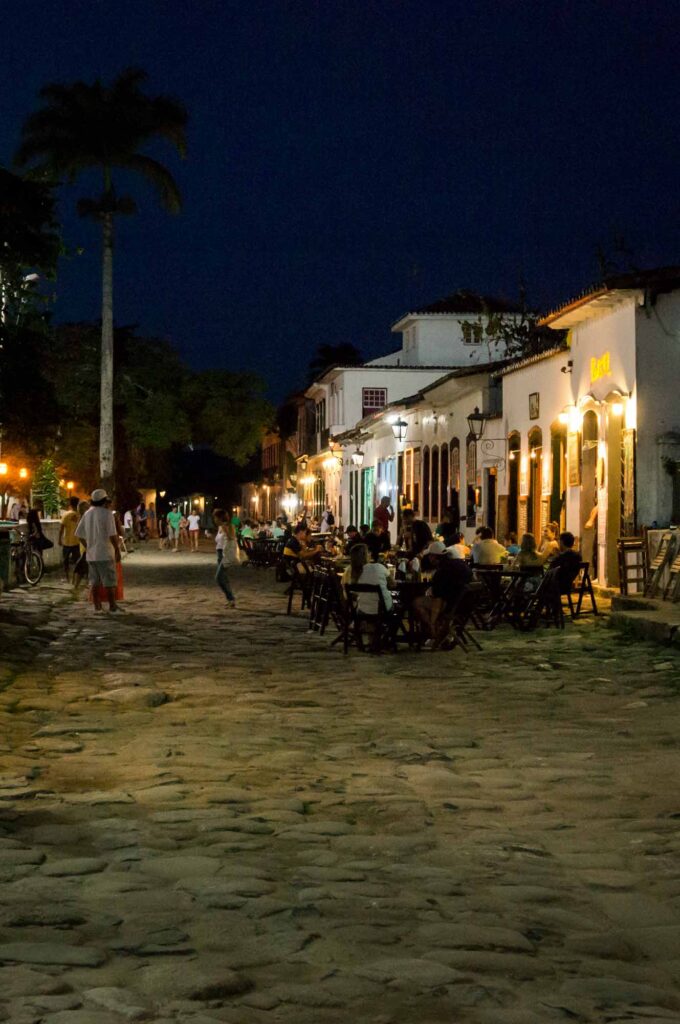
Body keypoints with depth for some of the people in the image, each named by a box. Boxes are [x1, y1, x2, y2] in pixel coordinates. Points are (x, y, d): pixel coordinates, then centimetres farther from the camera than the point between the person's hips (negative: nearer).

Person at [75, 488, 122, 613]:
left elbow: (79, 533, 13)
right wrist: (117, 549, -9)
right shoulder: (107, 513, -11)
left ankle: (97, 605, 13)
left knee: (95, 582, 11)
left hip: (91, 553, 6)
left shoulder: (87, 513, 9)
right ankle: (112, 605, 0)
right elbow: (112, 534, -17)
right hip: (105, 553, -6)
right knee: (109, 581, -1)